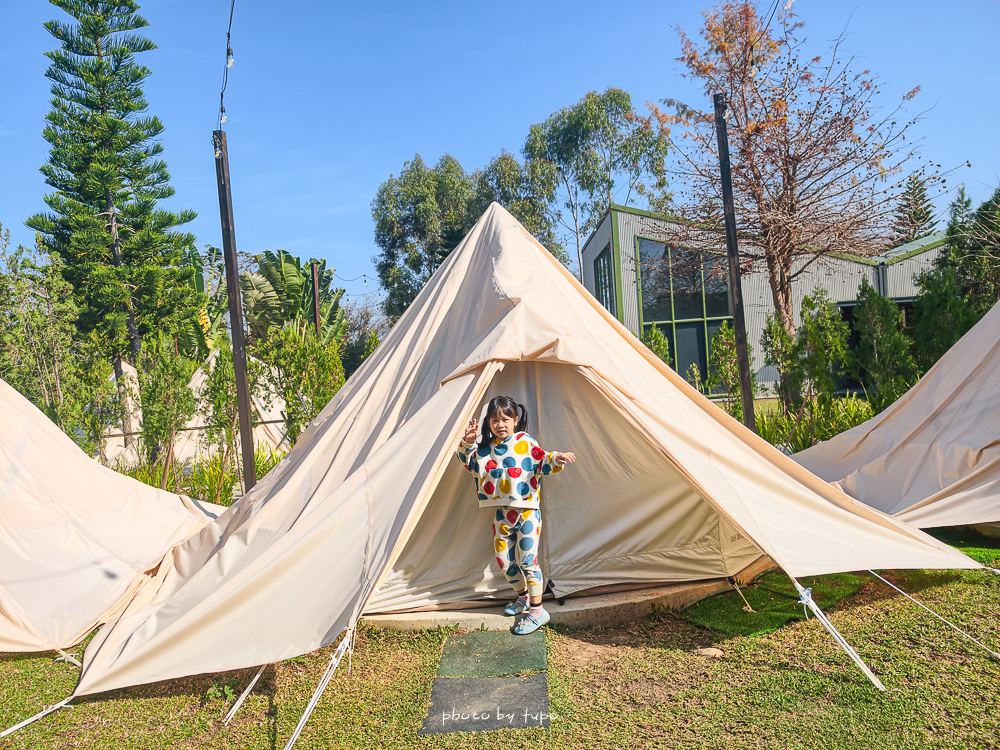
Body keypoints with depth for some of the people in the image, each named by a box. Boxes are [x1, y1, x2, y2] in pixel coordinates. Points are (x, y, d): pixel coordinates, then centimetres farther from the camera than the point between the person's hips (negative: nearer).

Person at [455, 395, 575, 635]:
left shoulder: (525, 442, -8)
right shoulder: (485, 447, 5)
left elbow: (543, 462, -12)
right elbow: (469, 461, 12)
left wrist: (556, 458, -33)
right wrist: (467, 443, -7)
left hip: (526, 511, -6)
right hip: (502, 514, 6)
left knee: (527, 559, -7)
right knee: (504, 559, 14)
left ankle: (537, 611, 4)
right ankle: (523, 596, 37)